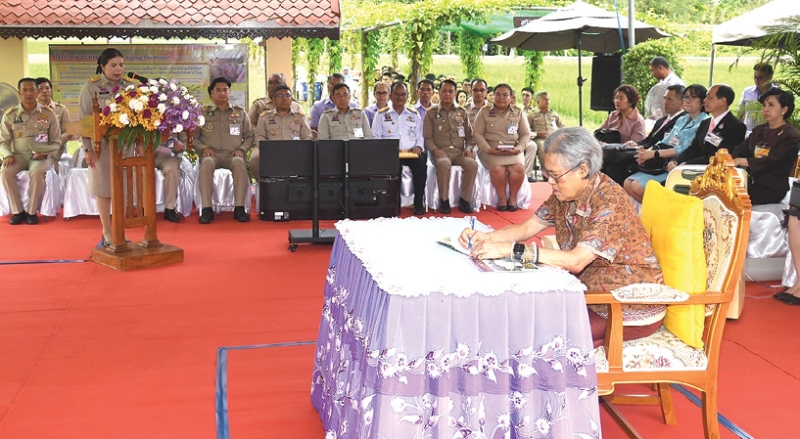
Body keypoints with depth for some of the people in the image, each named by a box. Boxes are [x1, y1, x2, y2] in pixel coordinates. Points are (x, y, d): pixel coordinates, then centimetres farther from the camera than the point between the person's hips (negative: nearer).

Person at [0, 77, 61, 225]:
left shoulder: (48, 114, 1)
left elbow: (56, 142, 4)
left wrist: (44, 153, -15)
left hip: (41, 156, -2)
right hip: (18, 155, 2)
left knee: (37, 171, -36)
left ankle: (32, 211, -20)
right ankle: (18, 211, -15)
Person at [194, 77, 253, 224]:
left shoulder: (240, 113, 19)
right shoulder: (203, 113, 17)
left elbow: (249, 136, 17)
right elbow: (194, 138, 14)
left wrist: (242, 149, -2)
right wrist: (203, 148, -5)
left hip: (232, 154, 0)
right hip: (211, 153, 0)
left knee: (239, 163, -36)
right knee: (206, 163, -37)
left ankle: (239, 208, -37)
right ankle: (206, 209, -37)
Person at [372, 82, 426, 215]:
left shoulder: (414, 115, 22)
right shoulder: (381, 114, 14)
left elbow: (420, 136, 19)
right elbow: (376, 137, 6)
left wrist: (418, 146, -4)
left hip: (411, 153, 2)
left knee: (421, 163, -33)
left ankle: (419, 203, -25)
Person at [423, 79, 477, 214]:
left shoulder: (462, 112, 18)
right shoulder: (431, 113, 11)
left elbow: (469, 135, 16)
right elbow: (427, 137, 6)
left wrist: (468, 148, -3)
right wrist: (435, 149, -13)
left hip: (459, 151, 2)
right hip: (441, 152, -2)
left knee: (472, 164, -31)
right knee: (444, 164, -39)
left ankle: (464, 200, -16)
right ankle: (444, 200, -20)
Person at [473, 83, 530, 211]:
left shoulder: (518, 113, 11)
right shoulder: (484, 112, 6)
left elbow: (526, 134, 10)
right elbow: (477, 133, 0)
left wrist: (518, 148, -10)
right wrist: (489, 149, -15)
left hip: (512, 151, 2)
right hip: (490, 150, -1)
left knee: (518, 168, -29)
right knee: (498, 169, -32)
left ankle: (513, 197, -7)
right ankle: (502, 198, -11)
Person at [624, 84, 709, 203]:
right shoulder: (681, 120, 22)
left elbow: (684, 150, -18)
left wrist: (654, 154, -20)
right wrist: (647, 151, -5)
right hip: (661, 163, 8)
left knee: (637, 187, -22)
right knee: (627, 184, -7)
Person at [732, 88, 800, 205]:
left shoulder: (791, 136, -5)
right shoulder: (759, 130, 18)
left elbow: (772, 161, -20)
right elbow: (740, 150, 5)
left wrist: (744, 161, -34)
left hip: (772, 189, -6)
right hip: (751, 182, 6)